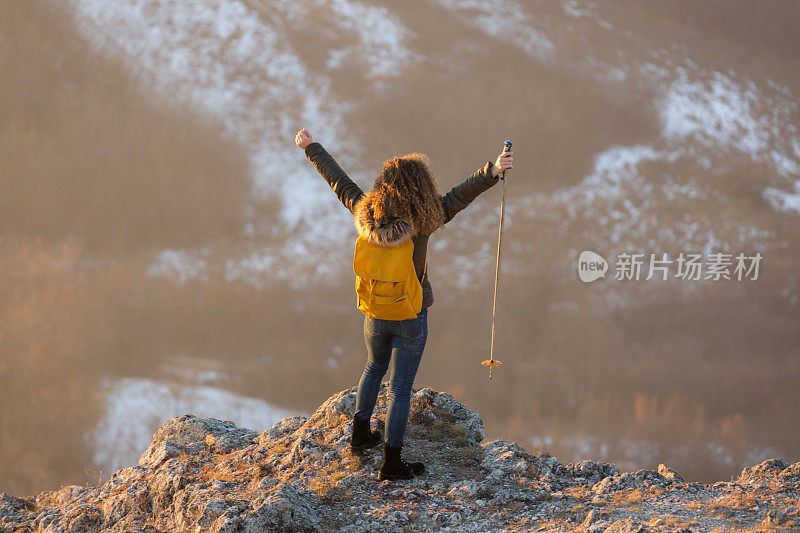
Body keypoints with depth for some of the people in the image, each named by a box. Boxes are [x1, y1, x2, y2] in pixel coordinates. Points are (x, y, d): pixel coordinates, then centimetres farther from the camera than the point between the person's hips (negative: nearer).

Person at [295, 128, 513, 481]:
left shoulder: (366, 214, -13)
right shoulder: (418, 224, -25)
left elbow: (337, 180, 0)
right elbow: (458, 196, -34)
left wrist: (311, 148, 13)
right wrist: (491, 172, -42)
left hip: (375, 315, 5)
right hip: (411, 319, -5)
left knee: (375, 368, 31)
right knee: (400, 387, 6)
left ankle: (360, 432, 40)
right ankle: (392, 462, 12)